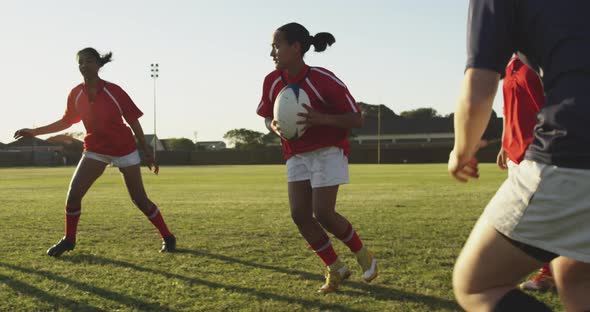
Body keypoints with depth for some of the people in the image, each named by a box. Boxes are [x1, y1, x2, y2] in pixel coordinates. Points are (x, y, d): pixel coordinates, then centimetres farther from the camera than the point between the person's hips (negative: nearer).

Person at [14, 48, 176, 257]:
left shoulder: (114, 91, -15)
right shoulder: (76, 94, -3)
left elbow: (133, 121, -9)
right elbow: (66, 122, 12)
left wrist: (147, 153, -6)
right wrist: (34, 132, 8)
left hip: (124, 149, -3)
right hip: (95, 150, 4)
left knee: (140, 200, -3)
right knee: (73, 193, -10)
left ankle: (167, 237, 12)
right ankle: (69, 240, 10)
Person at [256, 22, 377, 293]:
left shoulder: (323, 80, -21)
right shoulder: (272, 82, -5)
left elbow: (356, 120, -18)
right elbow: (267, 116, 11)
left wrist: (321, 119, -33)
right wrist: (275, 127, -13)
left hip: (328, 151, -5)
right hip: (296, 154, 6)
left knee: (323, 213, -13)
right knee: (299, 214, -5)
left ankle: (362, 253, 15)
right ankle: (336, 269, 11)